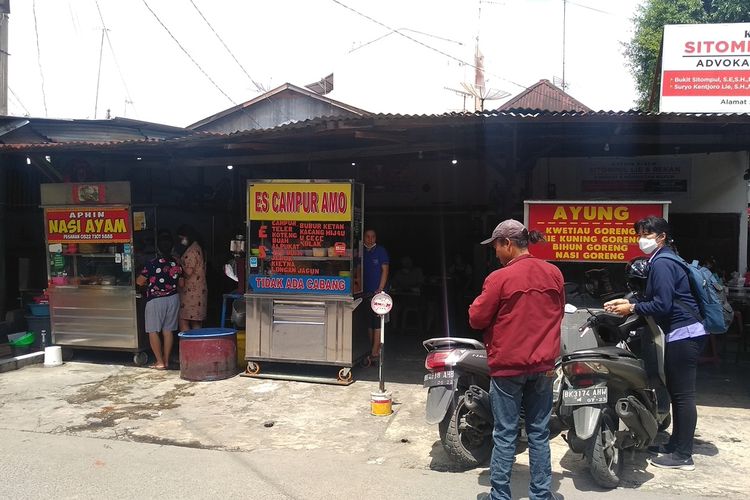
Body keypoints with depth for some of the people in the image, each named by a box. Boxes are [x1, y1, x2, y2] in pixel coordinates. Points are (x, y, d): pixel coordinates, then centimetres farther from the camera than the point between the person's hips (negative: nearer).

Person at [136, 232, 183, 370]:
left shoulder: (151, 264, -15)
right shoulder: (176, 264, -2)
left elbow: (139, 282, -7)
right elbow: (181, 283, 7)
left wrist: (149, 281, 14)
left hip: (155, 300, -5)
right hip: (173, 299, 5)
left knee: (153, 331, 4)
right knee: (168, 330, 10)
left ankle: (160, 362, 3)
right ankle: (166, 360, 14)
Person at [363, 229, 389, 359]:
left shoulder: (381, 251, -1)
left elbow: (385, 270, -4)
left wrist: (380, 289, -12)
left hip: (377, 292, -4)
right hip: (365, 292, 5)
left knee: (377, 322, -8)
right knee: (368, 321, 10)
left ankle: (375, 352, -7)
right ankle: (372, 348, 20)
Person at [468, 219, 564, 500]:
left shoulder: (500, 278, -16)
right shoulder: (554, 274, 1)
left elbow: (477, 319, -10)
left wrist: (477, 306, 8)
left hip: (508, 365, -5)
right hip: (543, 366, 5)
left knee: (505, 435, 5)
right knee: (539, 433, 13)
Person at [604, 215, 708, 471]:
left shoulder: (662, 263, -15)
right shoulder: (662, 260, 17)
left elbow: (662, 305, -21)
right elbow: (655, 298, 18)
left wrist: (631, 309, -10)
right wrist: (628, 302, 9)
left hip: (684, 333, -11)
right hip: (683, 332, 11)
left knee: (683, 394, -4)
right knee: (676, 391, 16)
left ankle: (683, 456, 3)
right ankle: (676, 444, 26)